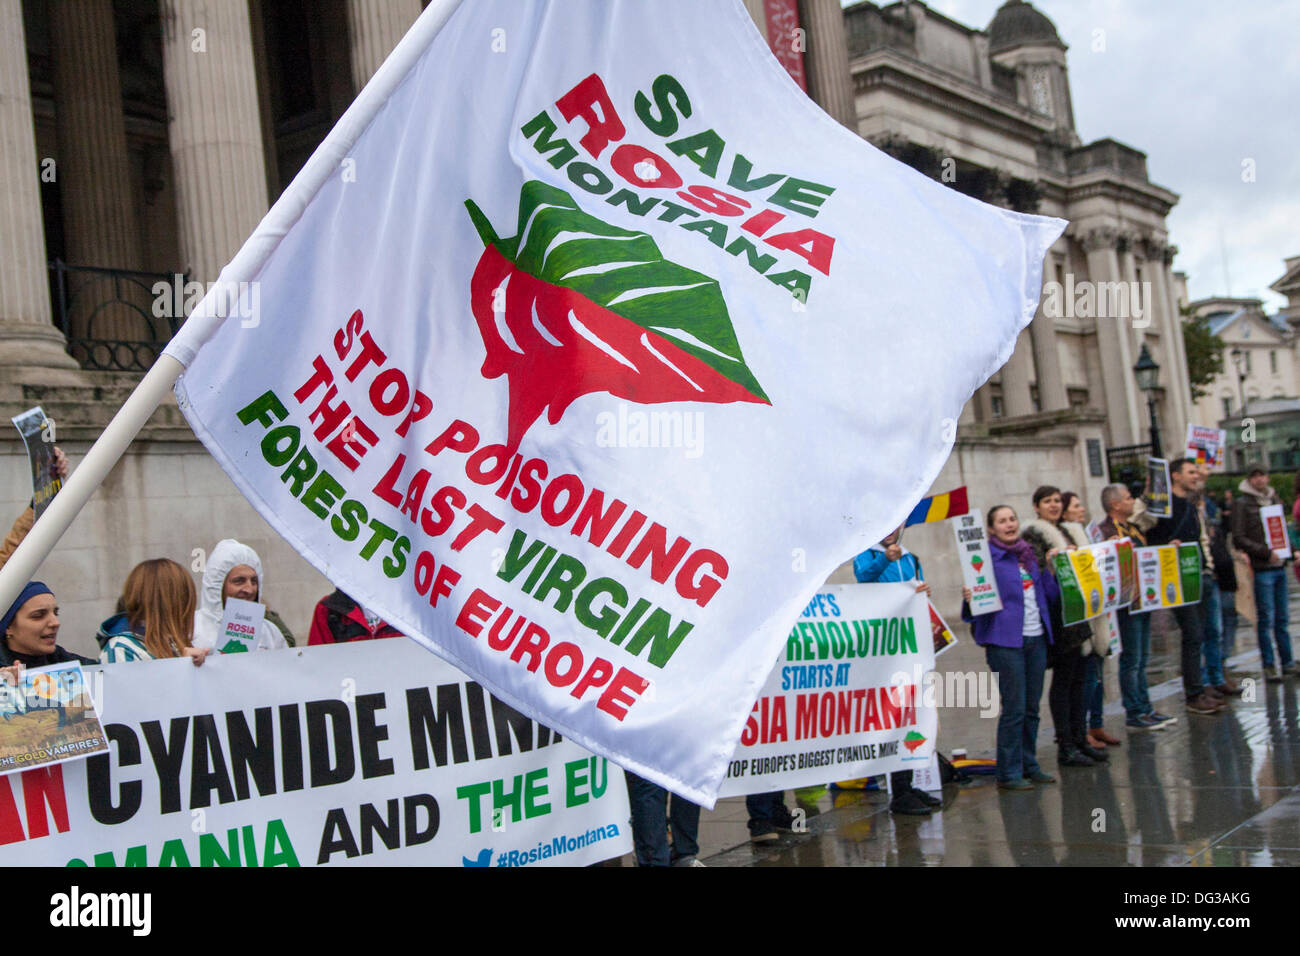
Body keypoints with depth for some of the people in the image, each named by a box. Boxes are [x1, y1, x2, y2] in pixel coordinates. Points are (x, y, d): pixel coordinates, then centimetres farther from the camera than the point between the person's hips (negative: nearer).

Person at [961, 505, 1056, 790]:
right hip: (1005, 640, -6)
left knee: (1031, 708, 10)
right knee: (1014, 708, -6)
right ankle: (1008, 773, 2)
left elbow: (1048, 594, 18)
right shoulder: (987, 558, -5)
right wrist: (969, 599, -29)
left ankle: (1029, 765, 21)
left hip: (1036, 638, 6)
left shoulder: (1028, 554, 14)